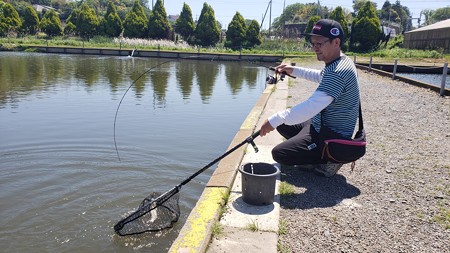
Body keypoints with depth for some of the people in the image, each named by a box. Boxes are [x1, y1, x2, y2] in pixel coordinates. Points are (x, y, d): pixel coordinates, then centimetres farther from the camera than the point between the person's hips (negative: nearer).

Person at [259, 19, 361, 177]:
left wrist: (275, 120, -36)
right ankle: (325, 154, 10)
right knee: (283, 125, 19)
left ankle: (327, 162, -3)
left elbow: (312, 106, -38)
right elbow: (320, 76, 27)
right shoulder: (337, 63, 4)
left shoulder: (338, 72, -29)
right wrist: (293, 71, 16)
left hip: (332, 137, -11)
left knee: (279, 154, -14)